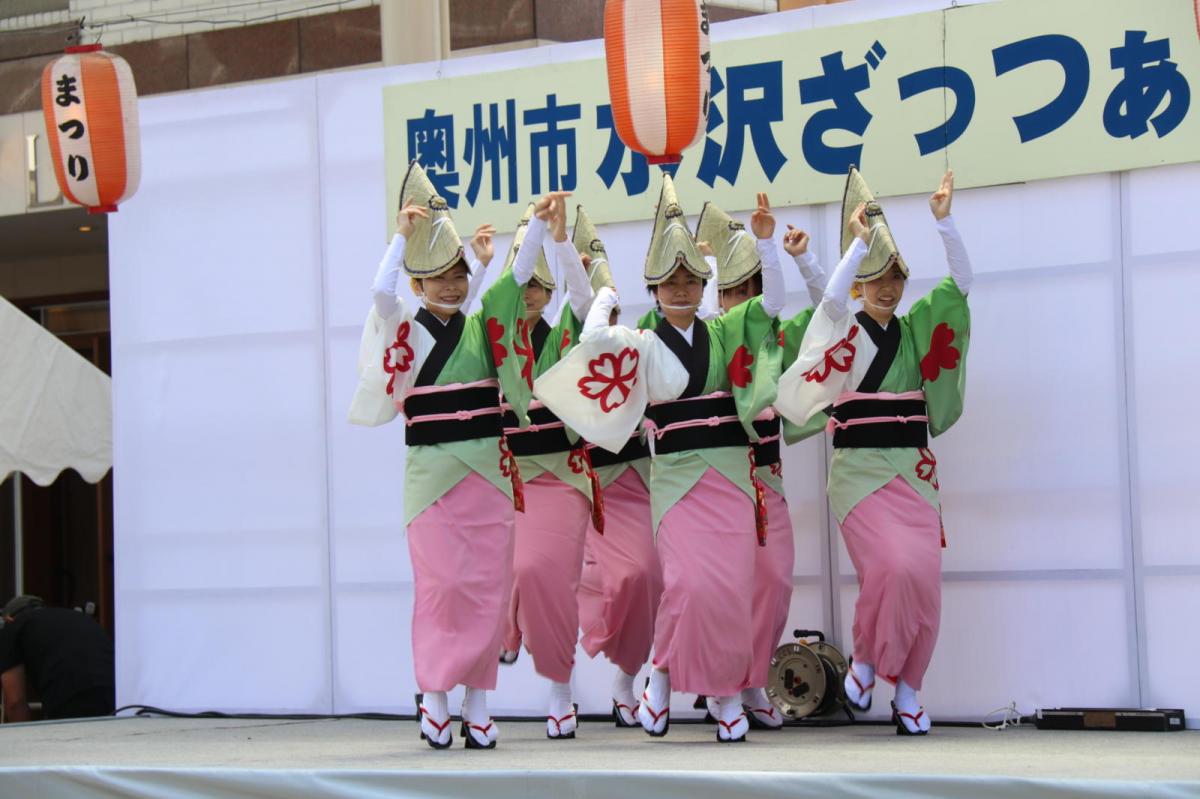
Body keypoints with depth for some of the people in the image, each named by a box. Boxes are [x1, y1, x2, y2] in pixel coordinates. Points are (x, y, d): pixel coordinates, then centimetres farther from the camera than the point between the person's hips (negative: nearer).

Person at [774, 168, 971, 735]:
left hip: (914, 470, 4)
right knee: (891, 567, -20)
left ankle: (907, 690, 6)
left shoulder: (916, 329, 11)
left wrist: (944, 223, -7)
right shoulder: (846, 331, 0)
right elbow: (832, 298, -22)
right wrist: (860, 240, -21)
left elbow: (961, 282, 4)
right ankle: (864, 661, 4)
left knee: (923, 578, -5)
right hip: (860, 470, -4)